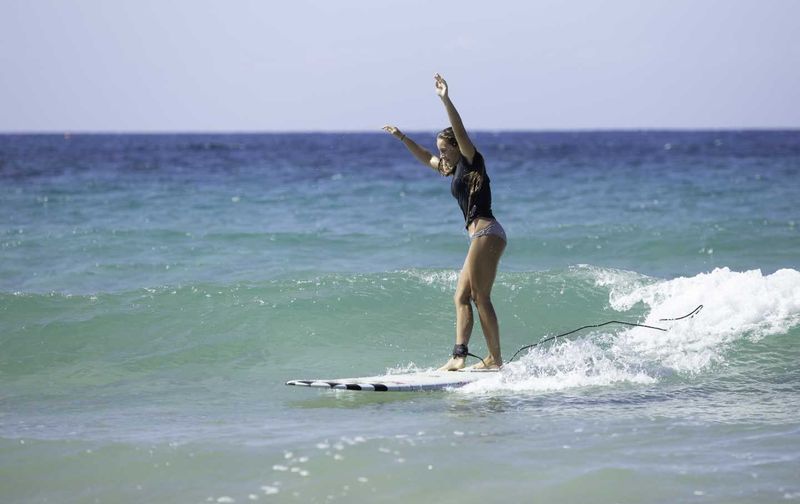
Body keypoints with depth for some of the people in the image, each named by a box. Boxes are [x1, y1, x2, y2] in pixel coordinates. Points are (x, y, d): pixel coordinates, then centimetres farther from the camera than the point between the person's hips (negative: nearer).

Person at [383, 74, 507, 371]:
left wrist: (446, 100, -26)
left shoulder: (472, 162, -2)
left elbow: (460, 131, -18)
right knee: (461, 297, 5)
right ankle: (459, 356, 0)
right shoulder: (454, 169, 22)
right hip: (480, 236, 10)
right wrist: (403, 138, 37)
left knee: (480, 298, -11)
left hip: (486, 232, -10)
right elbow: (426, 158, 38)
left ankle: (495, 359, -11)